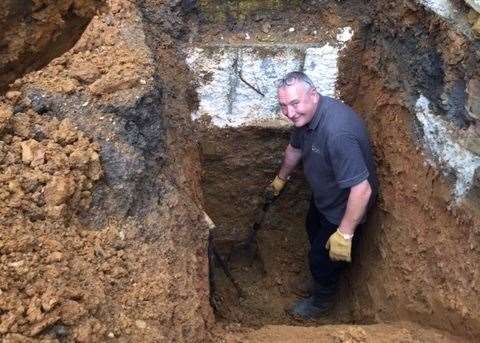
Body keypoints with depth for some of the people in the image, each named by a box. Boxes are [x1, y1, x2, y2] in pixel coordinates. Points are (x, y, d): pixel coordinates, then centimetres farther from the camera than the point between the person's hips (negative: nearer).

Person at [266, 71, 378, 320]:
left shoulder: (337, 132, -42)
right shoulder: (304, 114, -12)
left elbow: (362, 189, -39)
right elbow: (295, 148, 10)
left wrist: (344, 234, -32)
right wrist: (280, 179, 25)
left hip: (344, 206, -8)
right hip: (322, 195, 8)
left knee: (323, 257, 12)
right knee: (313, 229, 32)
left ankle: (321, 302, 41)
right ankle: (320, 269, 61)